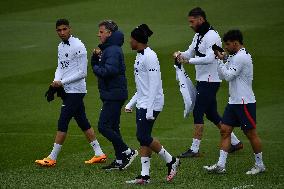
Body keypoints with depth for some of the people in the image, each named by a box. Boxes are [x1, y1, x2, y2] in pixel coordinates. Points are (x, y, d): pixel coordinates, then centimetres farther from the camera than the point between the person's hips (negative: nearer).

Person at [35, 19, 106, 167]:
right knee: (82, 122, 12)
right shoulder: (61, 46, 12)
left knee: (62, 123, -8)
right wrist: (56, 81, -4)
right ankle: (99, 154, 17)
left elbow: (82, 72, -17)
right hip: (67, 91, 9)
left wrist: (63, 82, -18)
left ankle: (52, 158, -4)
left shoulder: (78, 46, -16)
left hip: (75, 91, -9)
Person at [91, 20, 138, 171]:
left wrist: (96, 69, -11)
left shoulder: (113, 50, -16)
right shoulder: (106, 49, 16)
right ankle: (120, 161, 15)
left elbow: (109, 70, -28)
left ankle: (128, 152, -7)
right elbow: (96, 65, 20)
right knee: (112, 128, 12)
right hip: (112, 94, 11)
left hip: (114, 94, -11)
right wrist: (95, 56, 1)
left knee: (104, 127, -12)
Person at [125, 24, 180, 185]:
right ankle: (145, 176, 6)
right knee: (143, 138, 6)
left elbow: (154, 84, -20)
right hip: (142, 104, 10)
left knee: (143, 137, -10)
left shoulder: (149, 57, -15)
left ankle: (171, 161, 5)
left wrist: (150, 109, -24)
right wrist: (131, 103, 21)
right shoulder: (140, 56, 16)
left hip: (151, 103, -10)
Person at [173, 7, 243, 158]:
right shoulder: (198, 36, 13)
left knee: (197, 113, -9)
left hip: (210, 81, -10)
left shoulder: (211, 36, -18)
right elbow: (190, 53, 17)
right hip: (202, 80, 10)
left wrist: (188, 61, -29)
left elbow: (210, 59, -28)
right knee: (211, 113, 14)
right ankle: (235, 142, 22)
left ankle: (194, 149, -6)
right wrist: (180, 54, -5)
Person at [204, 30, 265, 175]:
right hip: (234, 101, 10)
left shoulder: (241, 57, -16)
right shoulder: (235, 56, 16)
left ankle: (259, 165, 10)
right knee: (225, 130, 3)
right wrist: (222, 58, 4)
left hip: (244, 102, -10)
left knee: (251, 133, -1)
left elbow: (228, 76, -18)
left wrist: (221, 60, -9)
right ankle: (220, 165, 1)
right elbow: (223, 75, 16)